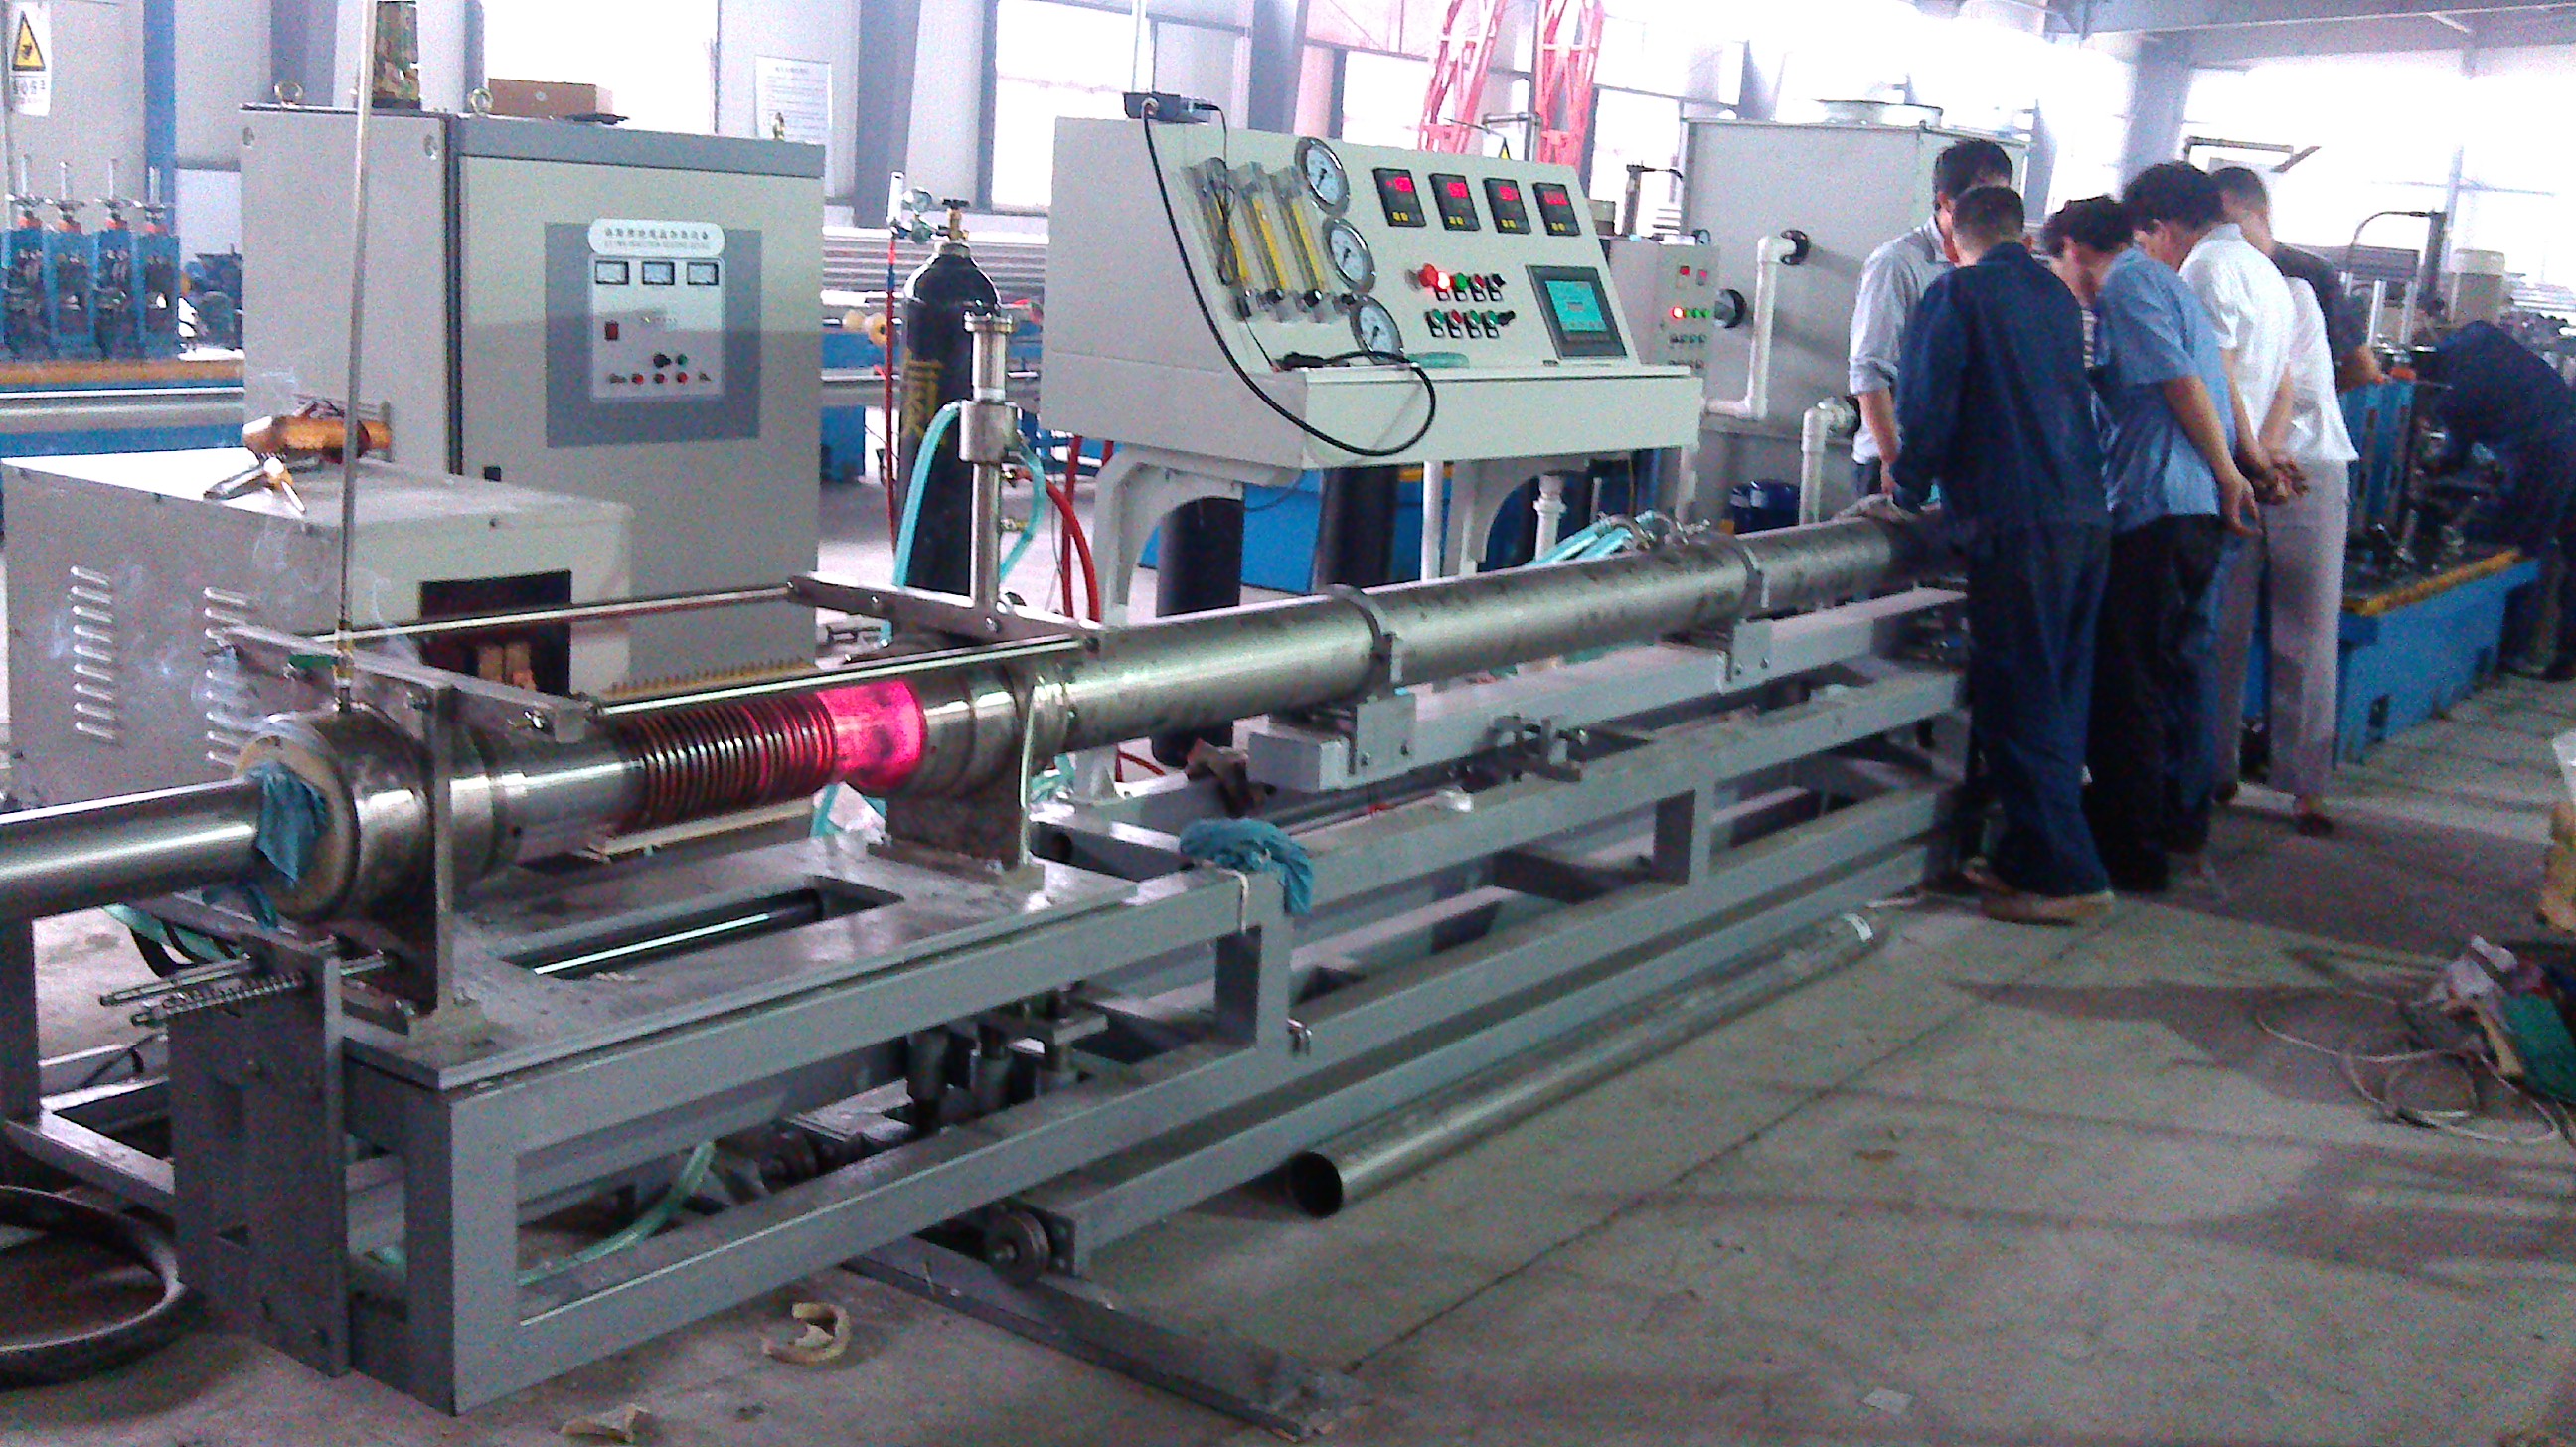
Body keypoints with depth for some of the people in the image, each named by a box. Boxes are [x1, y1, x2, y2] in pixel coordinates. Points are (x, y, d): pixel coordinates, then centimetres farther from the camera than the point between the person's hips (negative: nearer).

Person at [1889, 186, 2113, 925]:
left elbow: (1927, 404, -8)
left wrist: (1910, 489, 9)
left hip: (2016, 525, -7)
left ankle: (2062, 876, 0)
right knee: (2059, 700, 14)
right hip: (2086, 517, 8)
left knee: (2019, 705, -1)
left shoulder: (1955, 295, -3)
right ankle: (2030, 856, 24)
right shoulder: (2058, 297, 17)